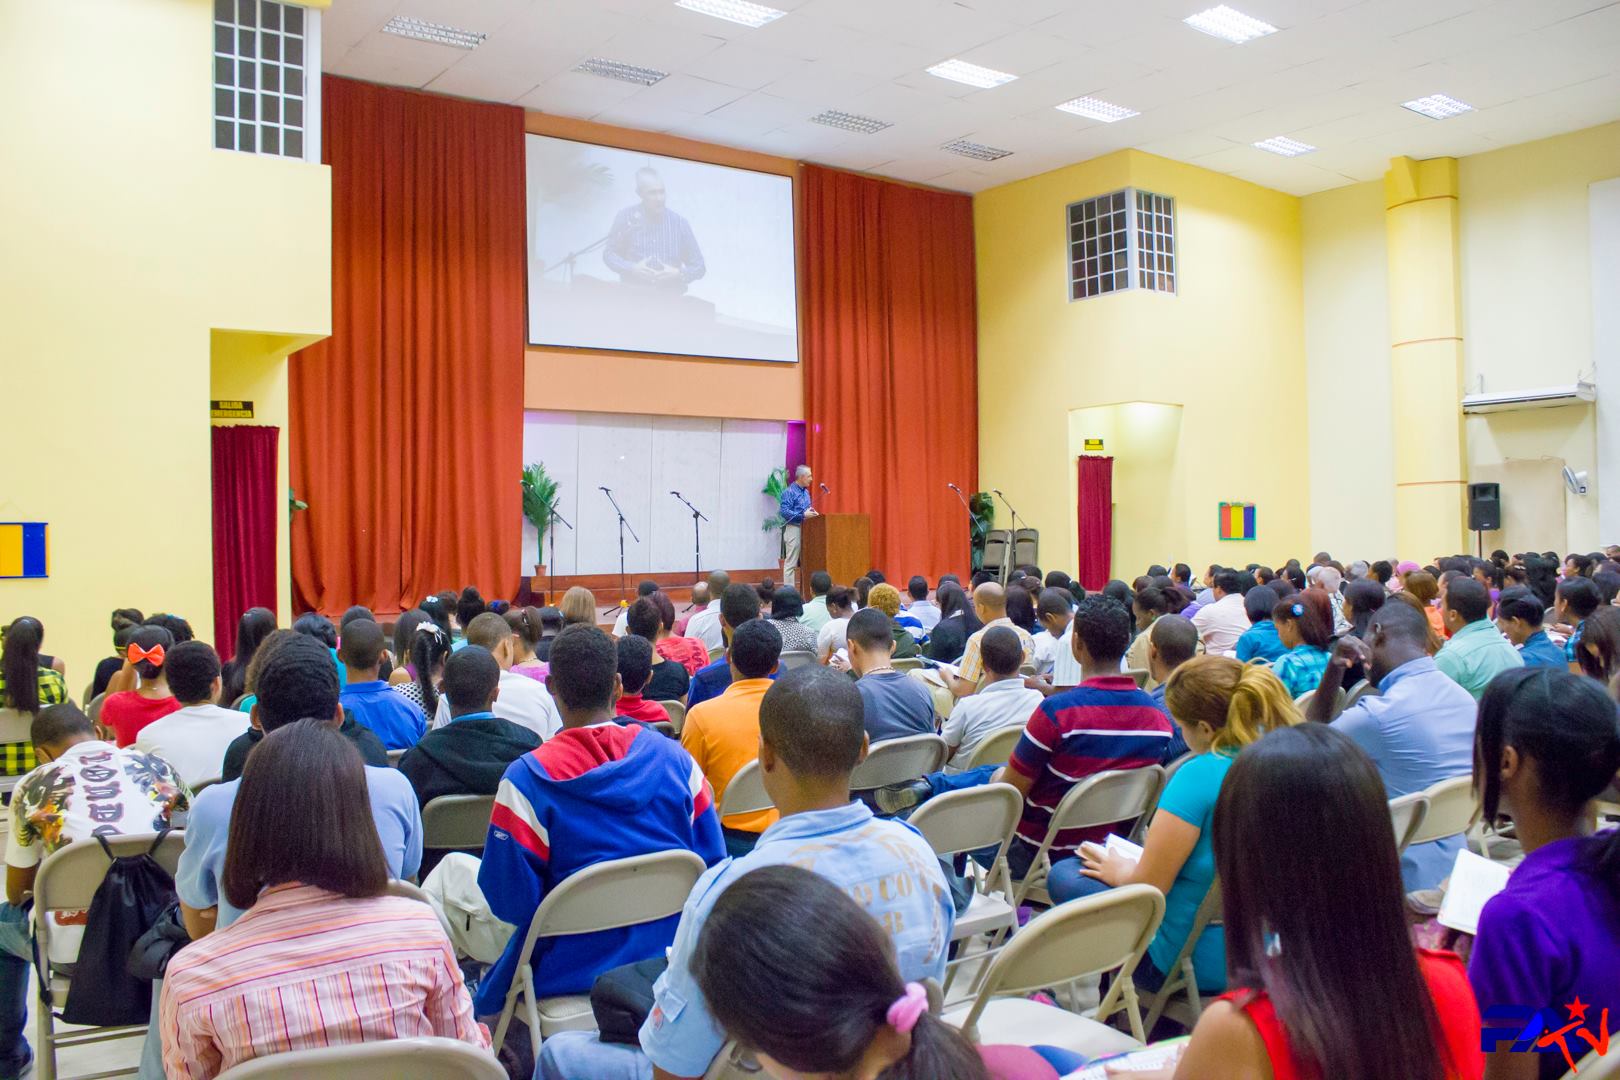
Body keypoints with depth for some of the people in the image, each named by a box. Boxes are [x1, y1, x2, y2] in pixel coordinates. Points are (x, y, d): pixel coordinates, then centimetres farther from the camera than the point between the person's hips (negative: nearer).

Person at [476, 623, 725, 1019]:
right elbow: (712, 865, 1)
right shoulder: (675, 759, -6)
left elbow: (510, 903, -14)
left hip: (570, 974, -4)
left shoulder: (526, 779, -17)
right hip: (670, 962, 4)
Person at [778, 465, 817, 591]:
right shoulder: (789, 492, -10)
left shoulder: (806, 492, 16)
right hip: (794, 528, -8)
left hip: (805, 529, 8)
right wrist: (803, 515, -21)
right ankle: (789, 590, -4)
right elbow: (784, 511, -19)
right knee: (791, 562, -6)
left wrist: (811, 512, 3)